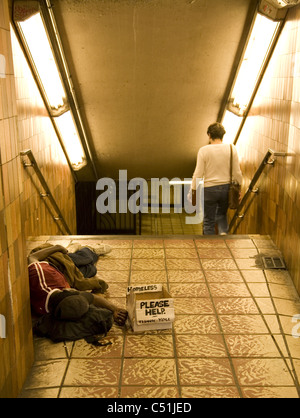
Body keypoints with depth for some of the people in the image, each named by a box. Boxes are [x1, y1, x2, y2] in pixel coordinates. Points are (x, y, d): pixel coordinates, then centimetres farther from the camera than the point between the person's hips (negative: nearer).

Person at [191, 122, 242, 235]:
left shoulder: (204, 150, -10)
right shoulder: (232, 149, -3)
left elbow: (198, 173, -10)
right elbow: (237, 173, -1)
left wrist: (194, 191, 1)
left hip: (209, 189, -3)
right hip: (226, 188, 3)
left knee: (209, 221, 12)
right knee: (222, 215, 26)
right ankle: (223, 232, 2)